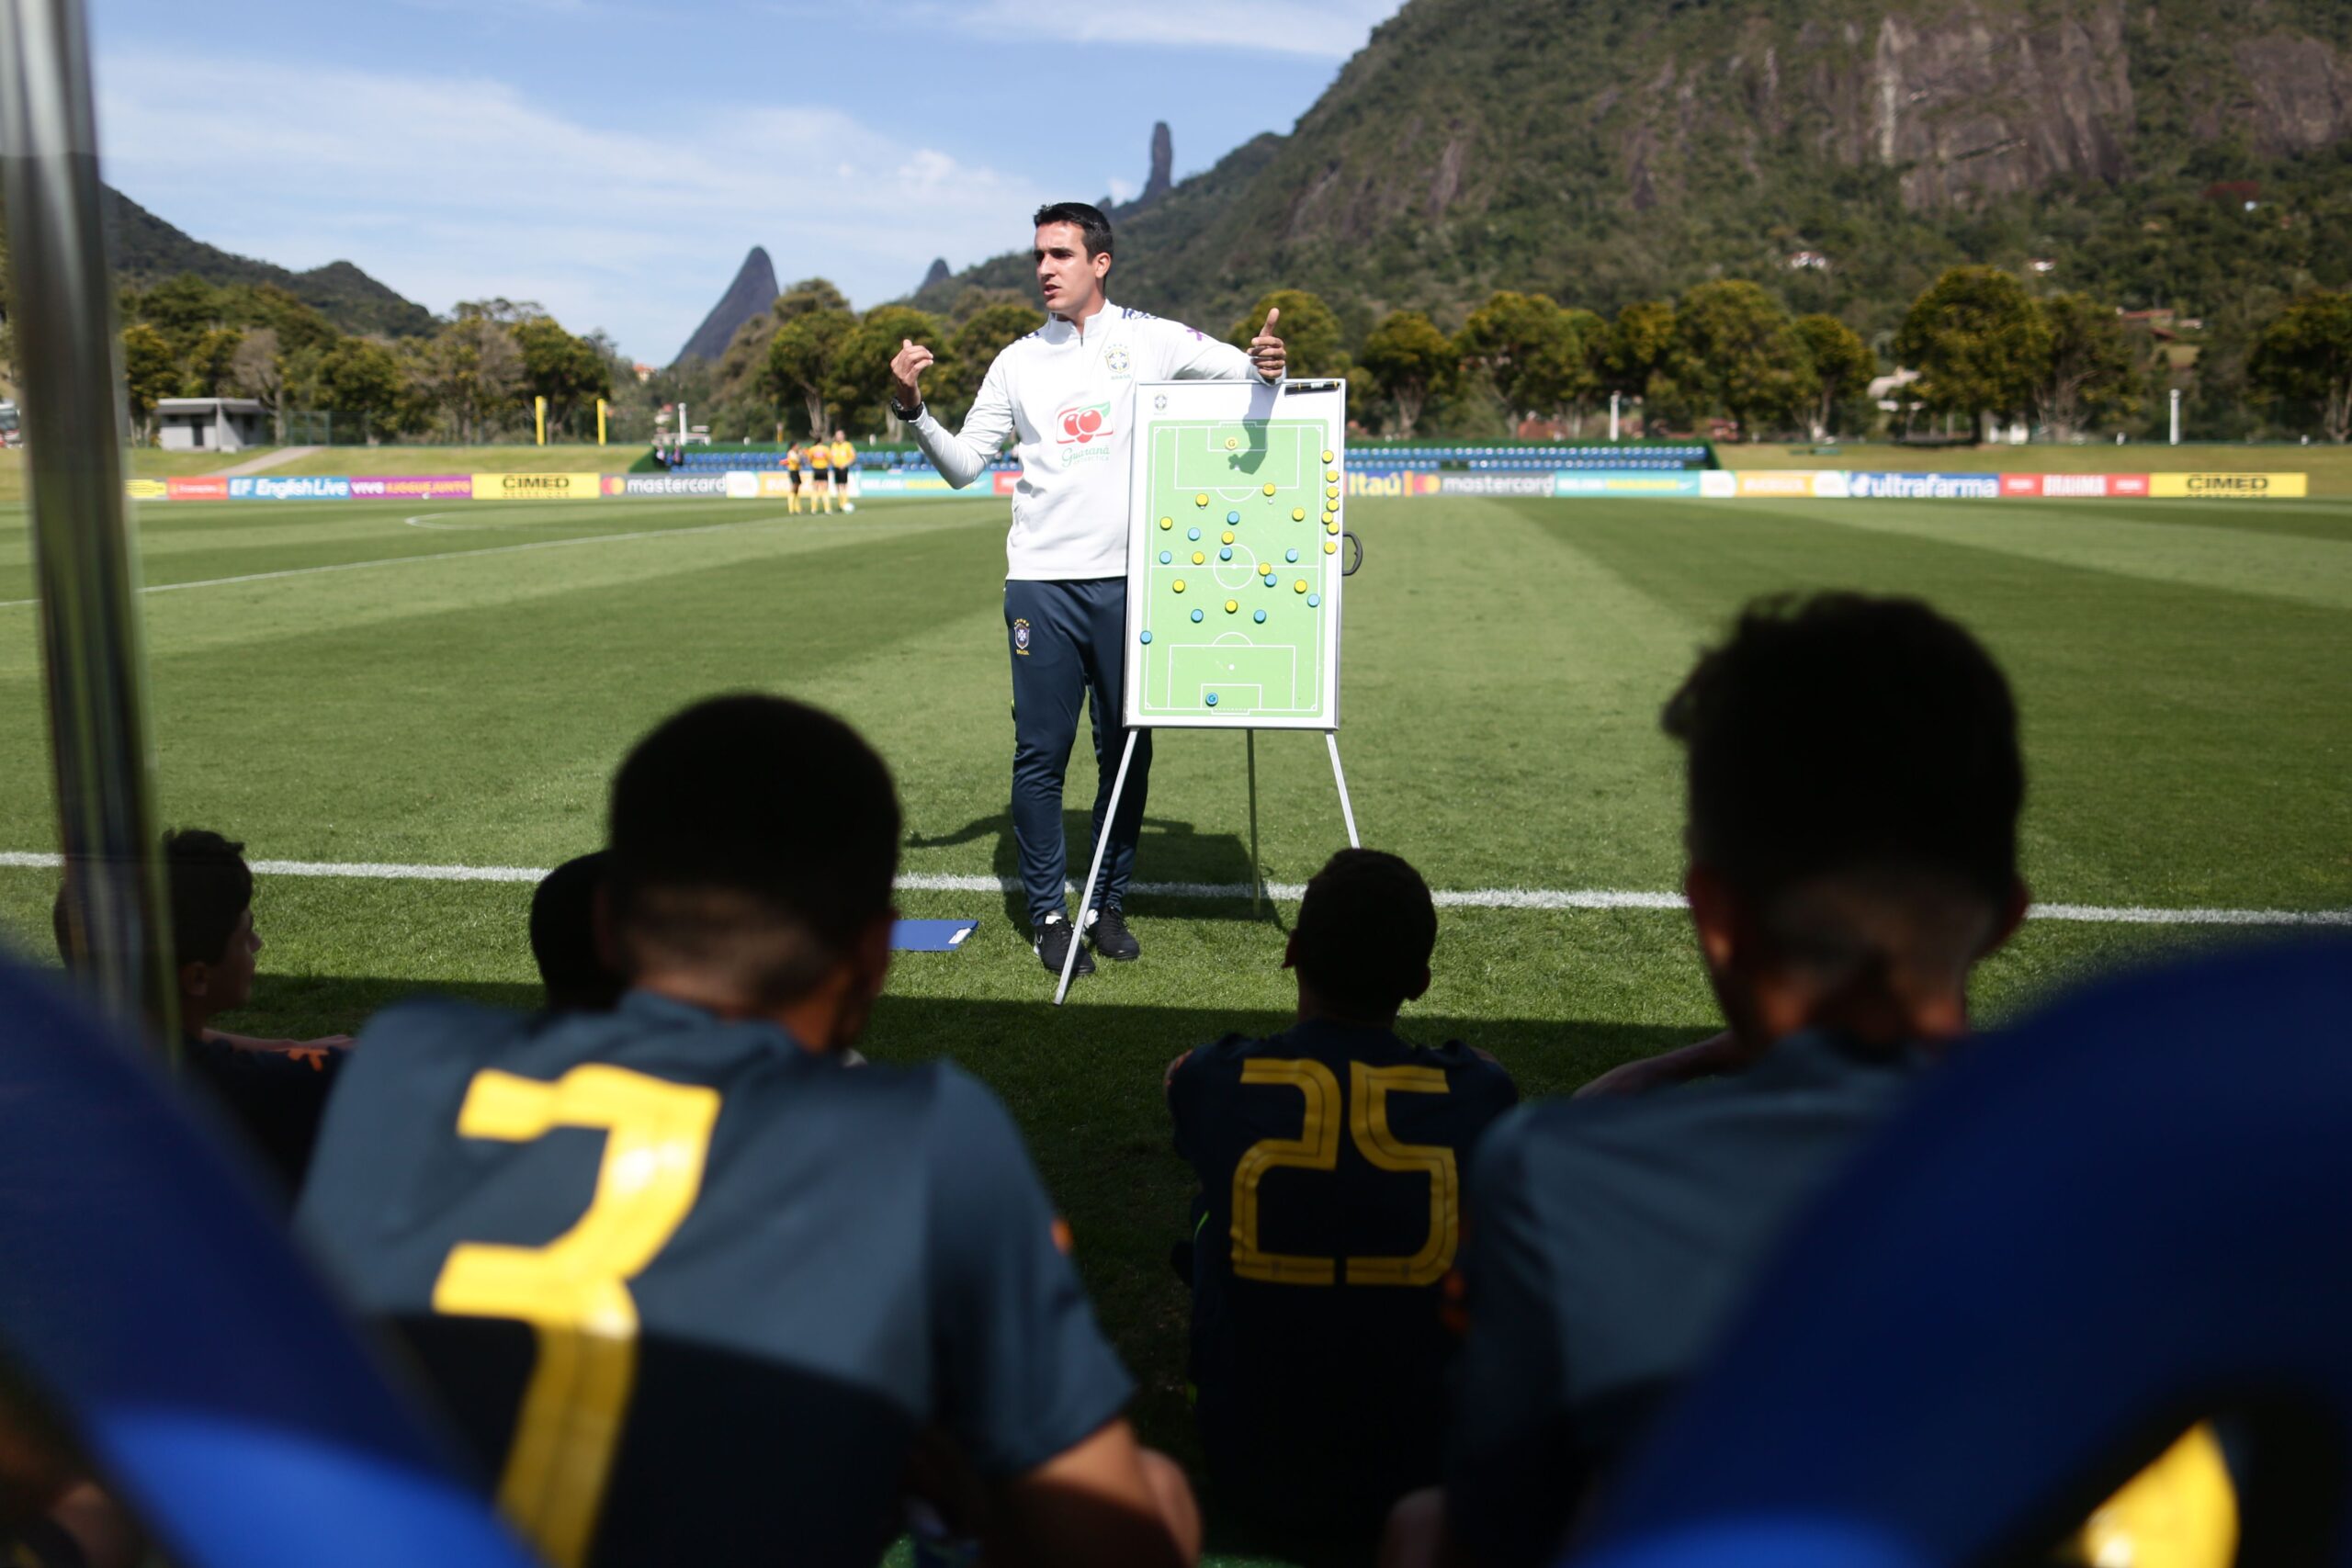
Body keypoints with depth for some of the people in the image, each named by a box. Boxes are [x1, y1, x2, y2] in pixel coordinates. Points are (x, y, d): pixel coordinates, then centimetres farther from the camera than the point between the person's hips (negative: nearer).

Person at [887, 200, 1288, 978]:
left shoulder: (1149, 339, 5)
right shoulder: (1018, 361, 9)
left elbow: (1245, 368, 3)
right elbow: (963, 466, 11)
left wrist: (1263, 364, -21)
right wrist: (913, 409, -6)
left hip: (1128, 583, 0)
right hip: (1041, 585, 1)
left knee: (1128, 753, 7)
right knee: (1041, 753, 0)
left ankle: (1109, 905, 21)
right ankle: (1046, 912, 13)